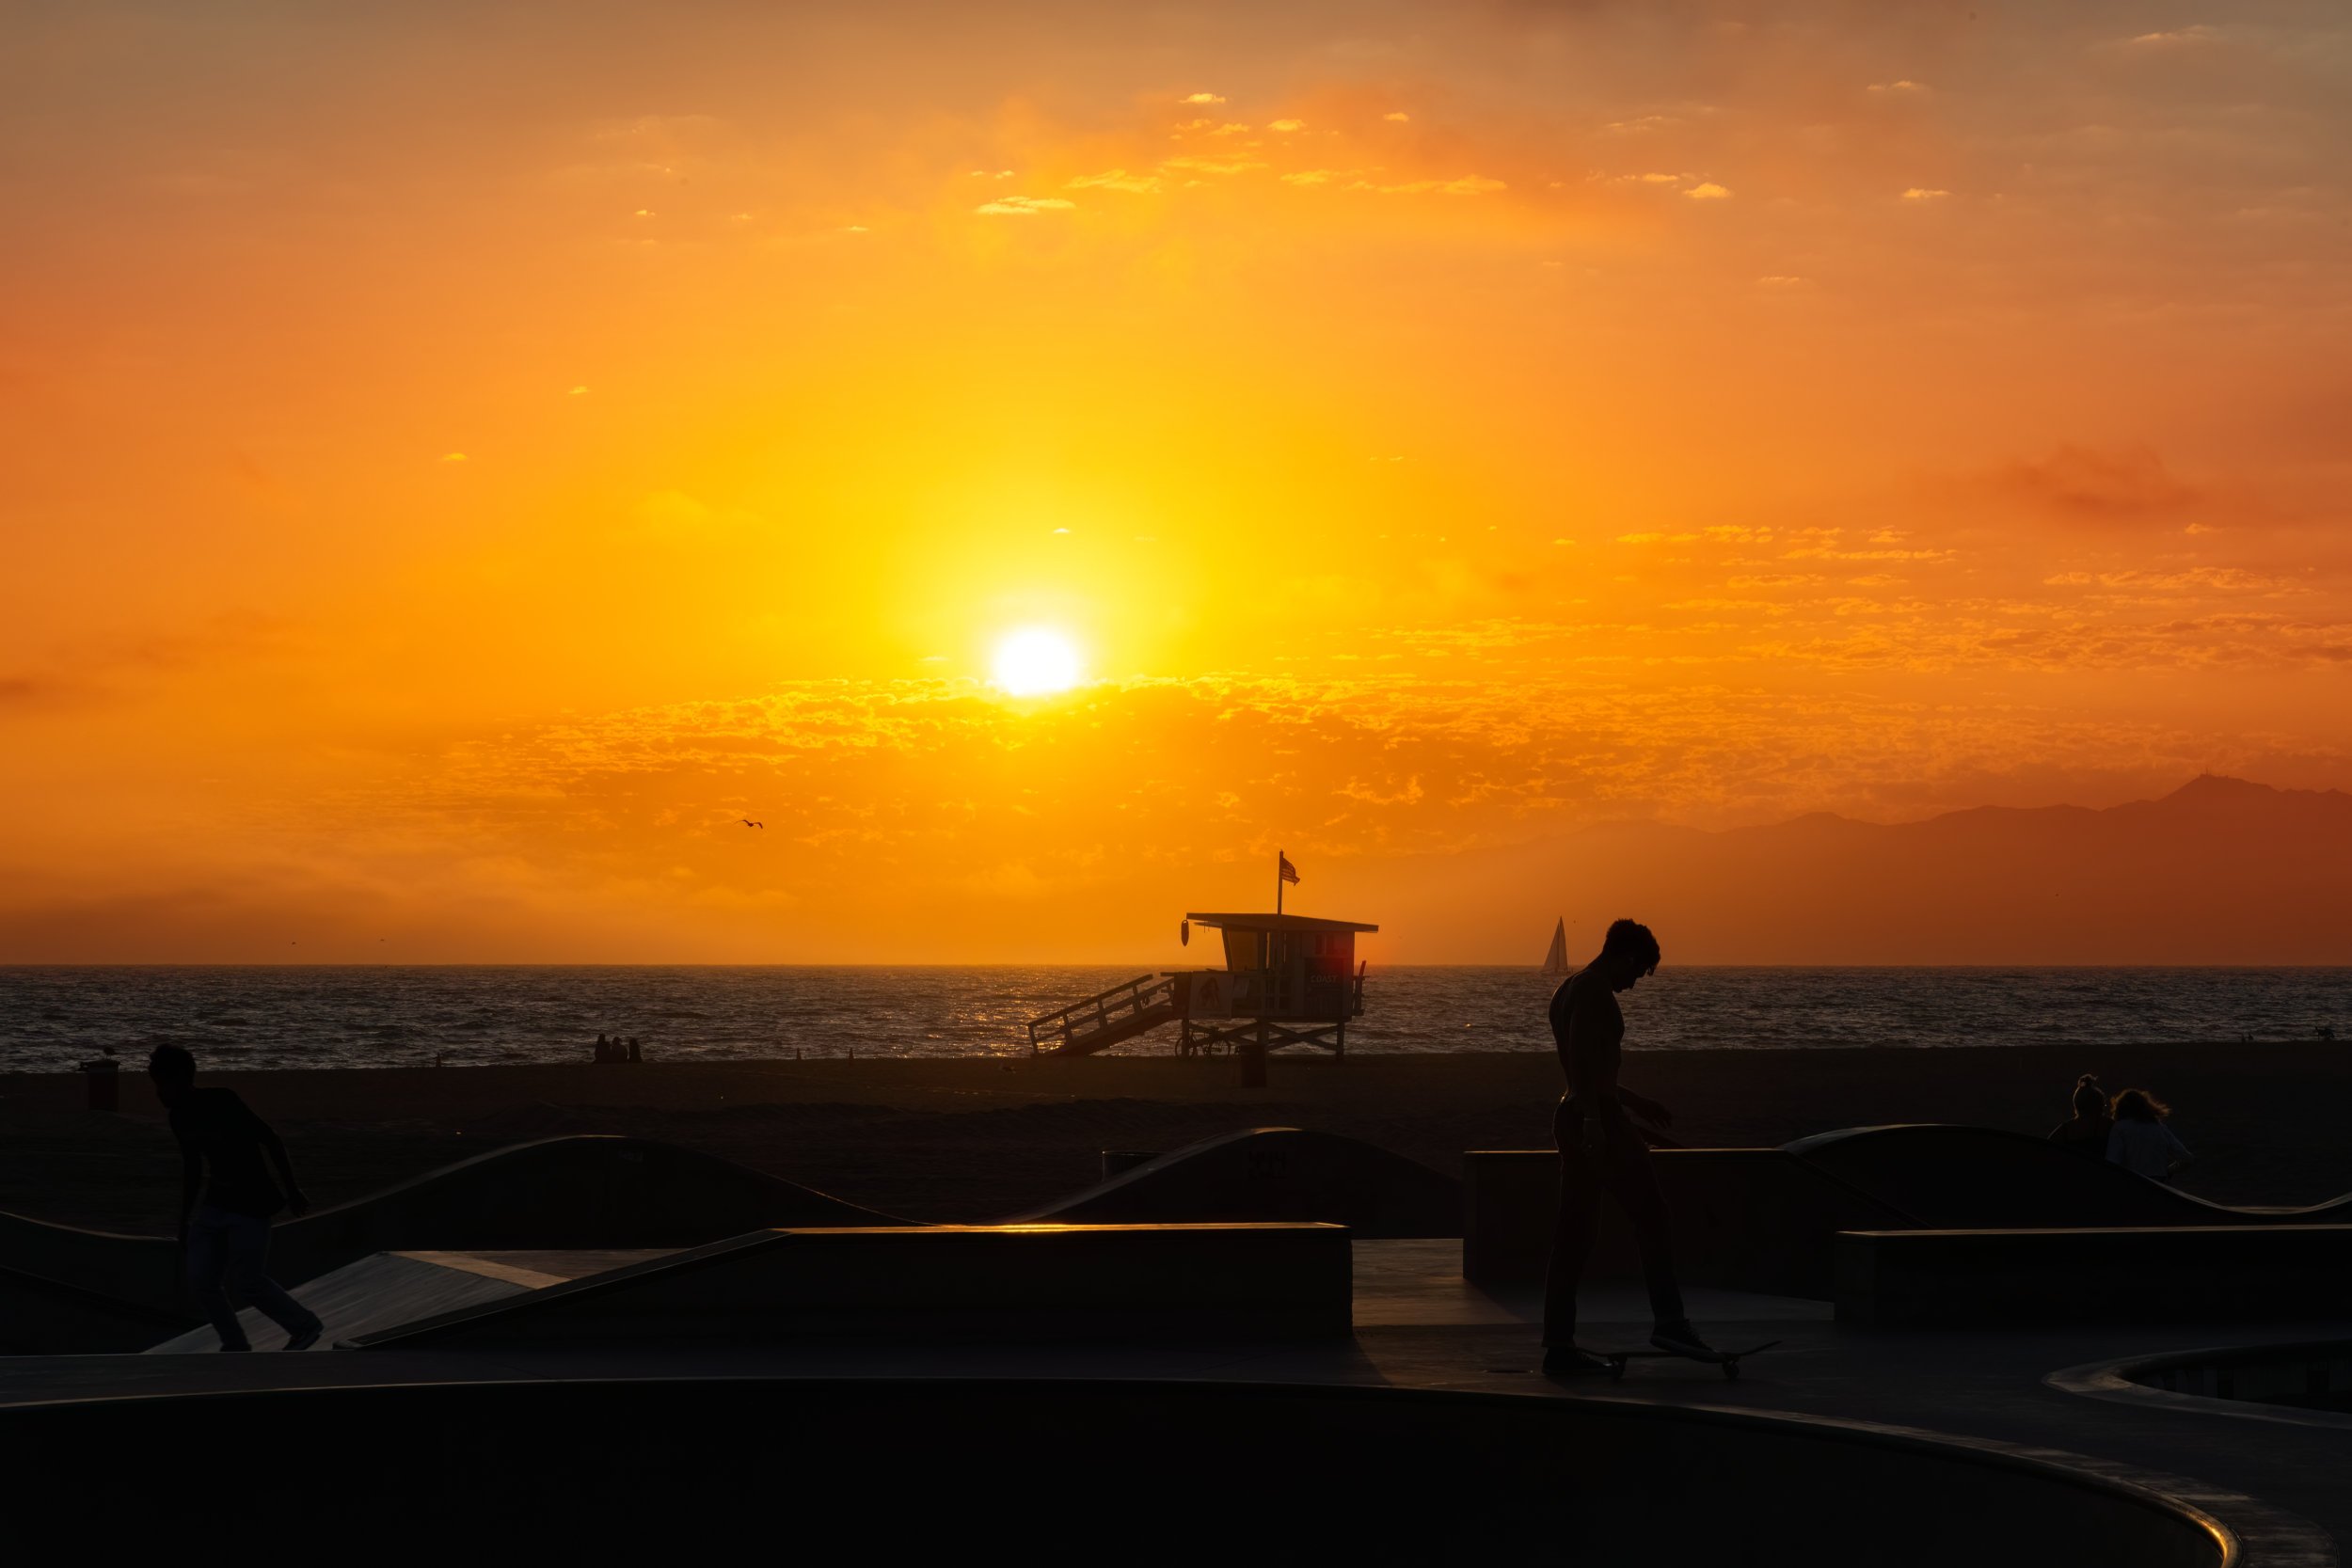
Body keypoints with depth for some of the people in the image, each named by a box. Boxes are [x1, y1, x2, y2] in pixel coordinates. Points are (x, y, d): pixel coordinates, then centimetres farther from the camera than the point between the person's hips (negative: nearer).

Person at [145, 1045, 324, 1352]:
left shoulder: (224, 1104, -19)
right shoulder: (181, 1118, 4)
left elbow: (270, 1140, -16)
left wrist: (291, 1189, -14)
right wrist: (184, 1223, 17)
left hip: (250, 1205, -7)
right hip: (215, 1205, 7)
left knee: (247, 1281, -1)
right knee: (201, 1281, 2)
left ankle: (306, 1326, 20)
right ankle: (235, 1346, 21)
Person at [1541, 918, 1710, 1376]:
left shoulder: (1568, 989, 20)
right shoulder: (1594, 990, -11)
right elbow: (1581, 1057, -23)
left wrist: (1635, 1102, 35)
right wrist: (1593, 1119, -30)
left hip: (1573, 1116, 10)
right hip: (1599, 1117, -10)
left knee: (1574, 1234, 8)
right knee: (1652, 1216, -2)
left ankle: (1558, 1346, 6)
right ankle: (1669, 1322, -2)